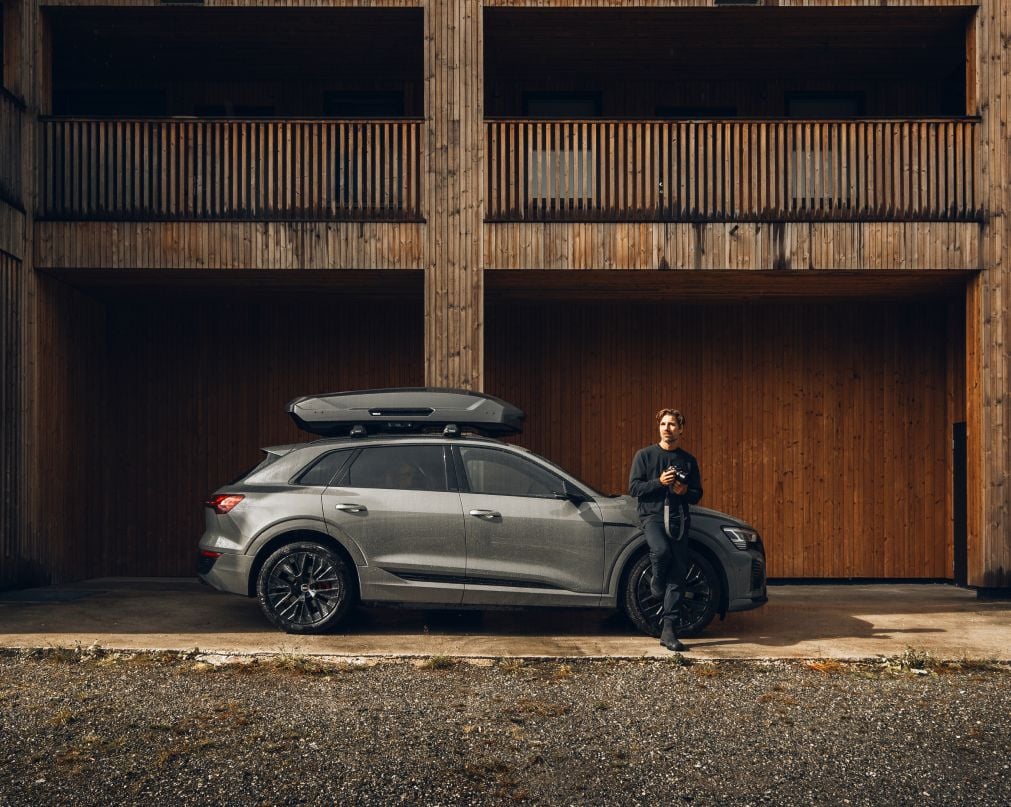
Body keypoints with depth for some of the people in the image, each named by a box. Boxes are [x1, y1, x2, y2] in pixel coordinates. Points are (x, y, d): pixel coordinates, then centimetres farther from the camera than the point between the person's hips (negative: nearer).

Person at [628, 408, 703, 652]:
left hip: (678, 518, 3)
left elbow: (697, 494, 18)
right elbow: (634, 488, 1)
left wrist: (685, 491, -5)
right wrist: (659, 482, -13)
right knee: (661, 551, -33)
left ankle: (668, 629, -3)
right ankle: (656, 588, -1)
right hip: (652, 515, -3)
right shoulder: (645, 455, 8)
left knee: (678, 573, -6)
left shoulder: (688, 461, 15)